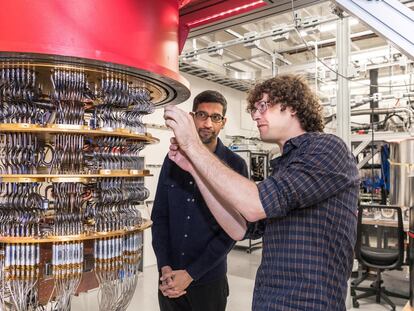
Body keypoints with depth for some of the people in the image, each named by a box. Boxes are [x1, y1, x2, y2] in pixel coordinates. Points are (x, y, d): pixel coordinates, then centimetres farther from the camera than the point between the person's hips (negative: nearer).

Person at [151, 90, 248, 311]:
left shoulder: (235, 165, -9)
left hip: (209, 280, -2)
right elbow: (159, 216, 2)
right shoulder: (173, 159, 1)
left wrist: (190, 274, -12)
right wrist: (165, 268, -8)